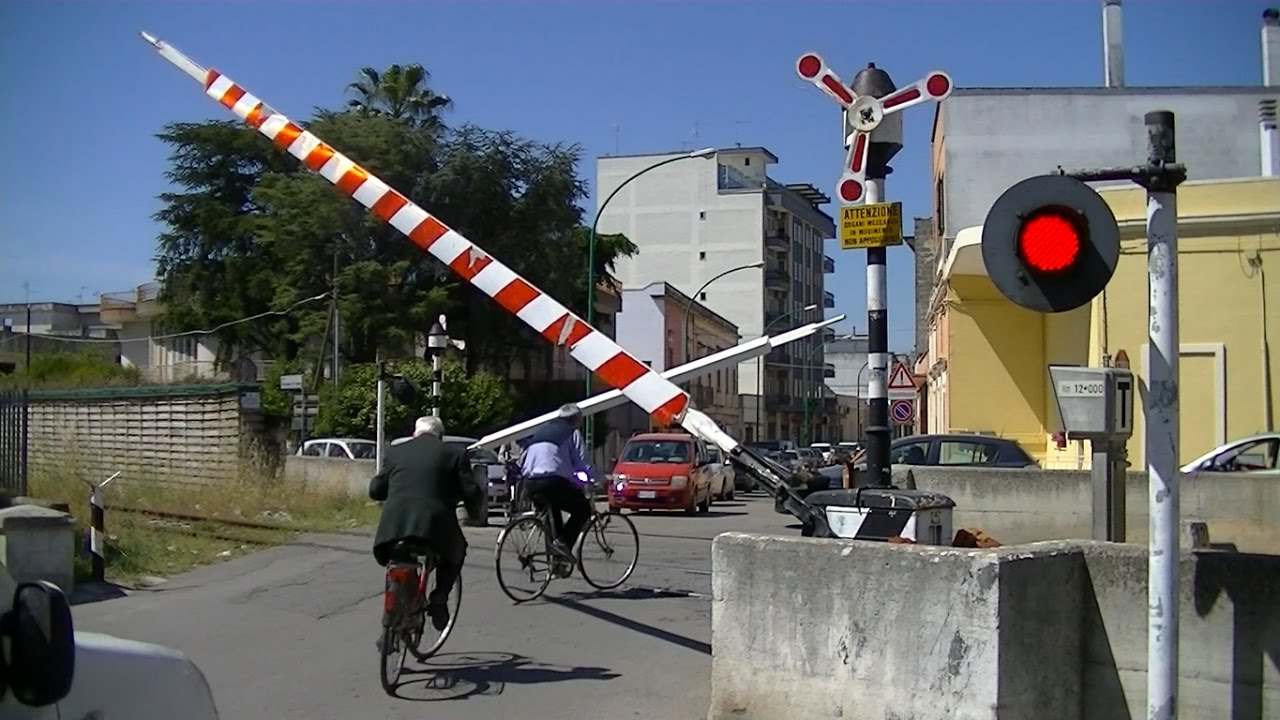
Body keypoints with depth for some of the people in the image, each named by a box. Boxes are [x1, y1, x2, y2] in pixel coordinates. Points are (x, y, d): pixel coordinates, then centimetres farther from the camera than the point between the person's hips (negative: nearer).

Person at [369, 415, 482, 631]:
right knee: (456, 551, 27)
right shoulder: (454, 453, 10)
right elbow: (470, 492, 5)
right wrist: (480, 492, 28)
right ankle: (439, 599, 10)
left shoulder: (395, 452, 16)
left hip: (394, 524, 2)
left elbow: (375, 490, 16)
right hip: (435, 523, -2)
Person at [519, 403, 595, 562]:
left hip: (530, 483, 7)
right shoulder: (572, 433, 9)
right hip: (553, 481, -6)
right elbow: (582, 463, 1)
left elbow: (523, 461, 29)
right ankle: (563, 542, -9)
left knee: (552, 507, 31)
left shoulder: (541, 431, 27)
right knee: (583, 509, 11)